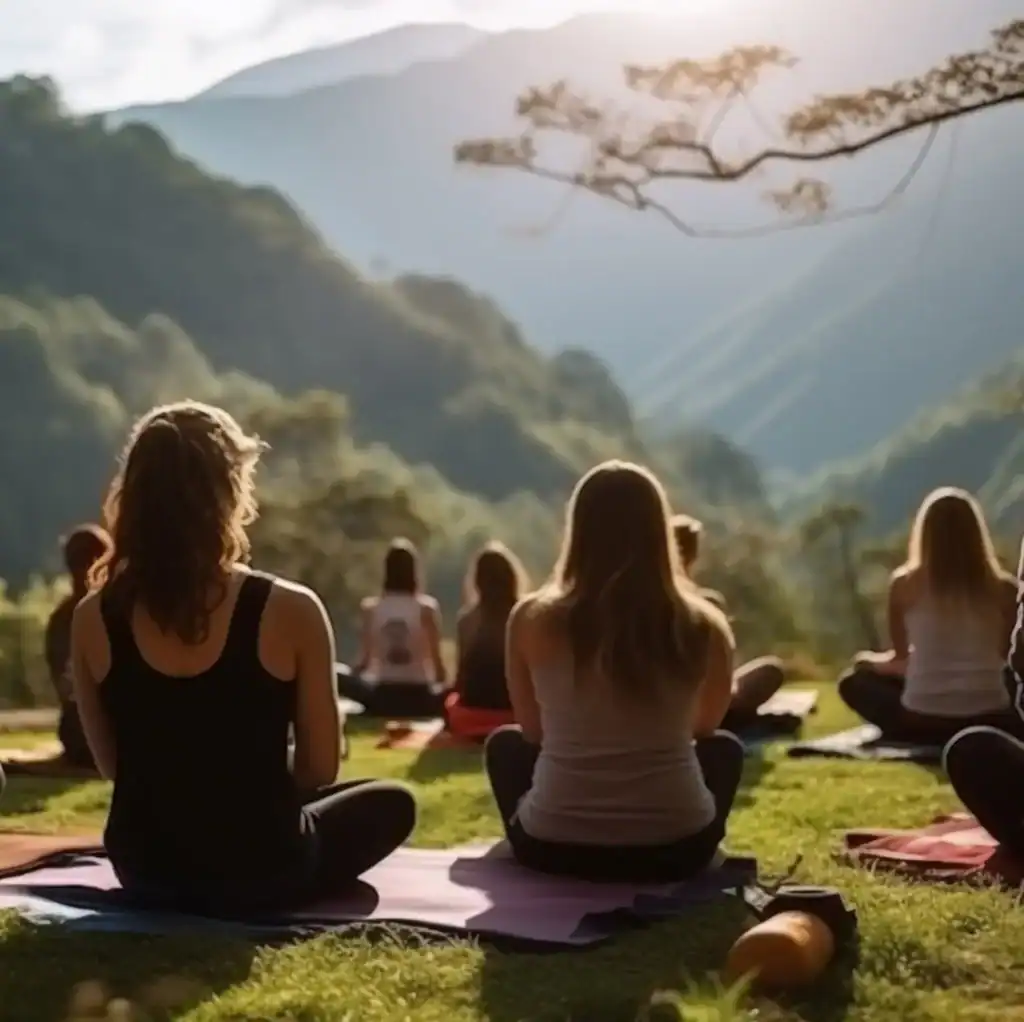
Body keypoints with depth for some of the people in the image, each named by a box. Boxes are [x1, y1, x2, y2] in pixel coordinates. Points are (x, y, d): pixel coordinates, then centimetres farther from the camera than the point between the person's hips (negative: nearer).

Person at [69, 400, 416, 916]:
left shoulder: (93, 619, -9)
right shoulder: (290, 611, -18)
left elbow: (112, 764, 2)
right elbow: (319, 768, -8)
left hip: (145, 871, 5)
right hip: (262, 870, -5)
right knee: (392, 801, 24)